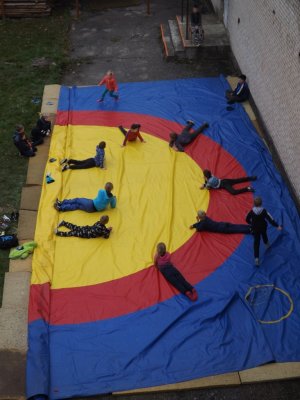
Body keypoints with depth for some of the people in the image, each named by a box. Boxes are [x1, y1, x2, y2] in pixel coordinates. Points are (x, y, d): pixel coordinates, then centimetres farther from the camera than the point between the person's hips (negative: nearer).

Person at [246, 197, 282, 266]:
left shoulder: (251, 212, -17)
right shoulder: (264, 211, -20)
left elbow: (247, 220, -3)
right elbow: (270, 219, -20)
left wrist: (252, 223, 18)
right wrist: (277, 226, -16)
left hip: (255, 228, -1)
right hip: (263, 227, 1)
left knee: (256, 243, 1)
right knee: (264, 235, 35)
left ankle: (256, 258, -10)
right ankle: (267, 243, 66)